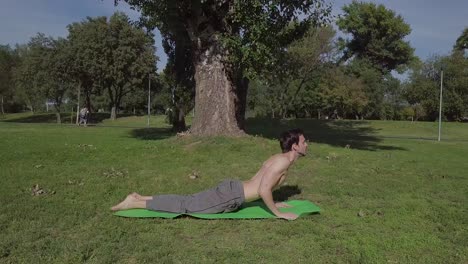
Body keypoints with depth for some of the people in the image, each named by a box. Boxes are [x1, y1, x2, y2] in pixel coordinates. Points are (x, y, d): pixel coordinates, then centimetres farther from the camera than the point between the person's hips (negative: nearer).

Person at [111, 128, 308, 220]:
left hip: (232, 188, 9)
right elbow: (263, 190, -25)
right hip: (231, 194, -9)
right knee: (187, 206, -5)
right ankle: (135, 203, 0)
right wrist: (278, 213, -15)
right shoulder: (283, 161, -16)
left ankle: (140, 198, 17)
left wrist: (273, 203, 27)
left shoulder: (276, 158, 15)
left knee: (188, 201, 13)